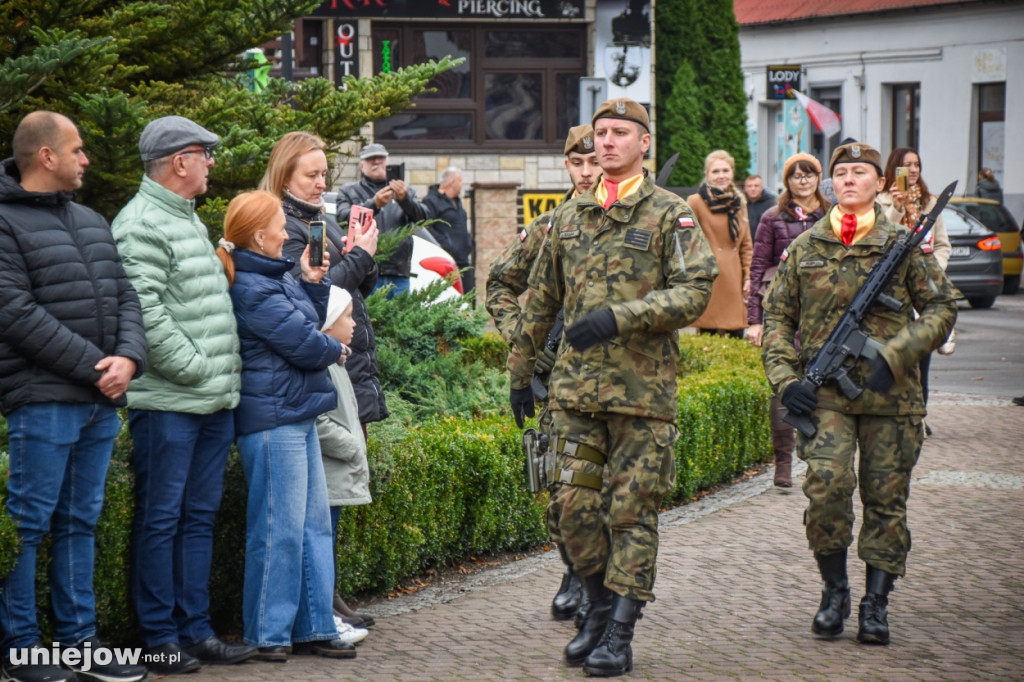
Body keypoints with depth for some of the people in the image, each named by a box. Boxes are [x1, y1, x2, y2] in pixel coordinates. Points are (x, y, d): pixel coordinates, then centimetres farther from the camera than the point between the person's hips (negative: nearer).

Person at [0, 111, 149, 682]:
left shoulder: (92, 222, 17)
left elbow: (125, 297, 15)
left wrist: (129, 358, -5)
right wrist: (92, 365, -15)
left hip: (102, 401, 8)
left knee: (81, 522, 13)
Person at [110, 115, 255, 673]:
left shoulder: (187, 218, 19)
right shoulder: (142, 224, -13)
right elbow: (145, 313, -21)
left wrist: (226, 374, 15)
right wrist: (194, 367, -17)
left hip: (214, 400, 9)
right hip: (168, 403, -9)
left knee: (200, 517, 13)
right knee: (161, 520, -2)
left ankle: (196, 630, 19)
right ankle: (161, 640, 4)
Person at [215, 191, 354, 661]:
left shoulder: (275, 277, 15)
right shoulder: (251, 289, -16)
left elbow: (309, 324, 18)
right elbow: (305, 344, -15)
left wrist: (314, 283, 5)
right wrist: (335, 348, 5)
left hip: (298, 415, 10)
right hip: (273, 418, -10)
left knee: (314, 524, 12)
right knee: (281, 529, -5)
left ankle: (314, 627, 17)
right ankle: (268, 634, 2)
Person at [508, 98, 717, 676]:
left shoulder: (671, 215, 0)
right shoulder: (569, 217, 14)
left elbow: (695, 291, -11)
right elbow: (541, 300, 21)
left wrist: (620, 318, -20)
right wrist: (521, 372, 22)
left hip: (643, 390, -4)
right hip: (577, 388, 4)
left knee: (632, 511, 0)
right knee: (573, 504, 2)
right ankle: (601, 606, 22)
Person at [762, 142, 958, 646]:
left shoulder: (902, 244, 4)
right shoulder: (805, 247, 8)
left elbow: (942, 308, 4)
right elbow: (776, 316, 13)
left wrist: (894, 356, -9)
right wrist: (785, 378, -1)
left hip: (890, 396, 0)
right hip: (824, 393, 0)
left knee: (886, 500, 3)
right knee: (826, 482, -18)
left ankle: (875, 605, 15)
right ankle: (834, 590, 1)